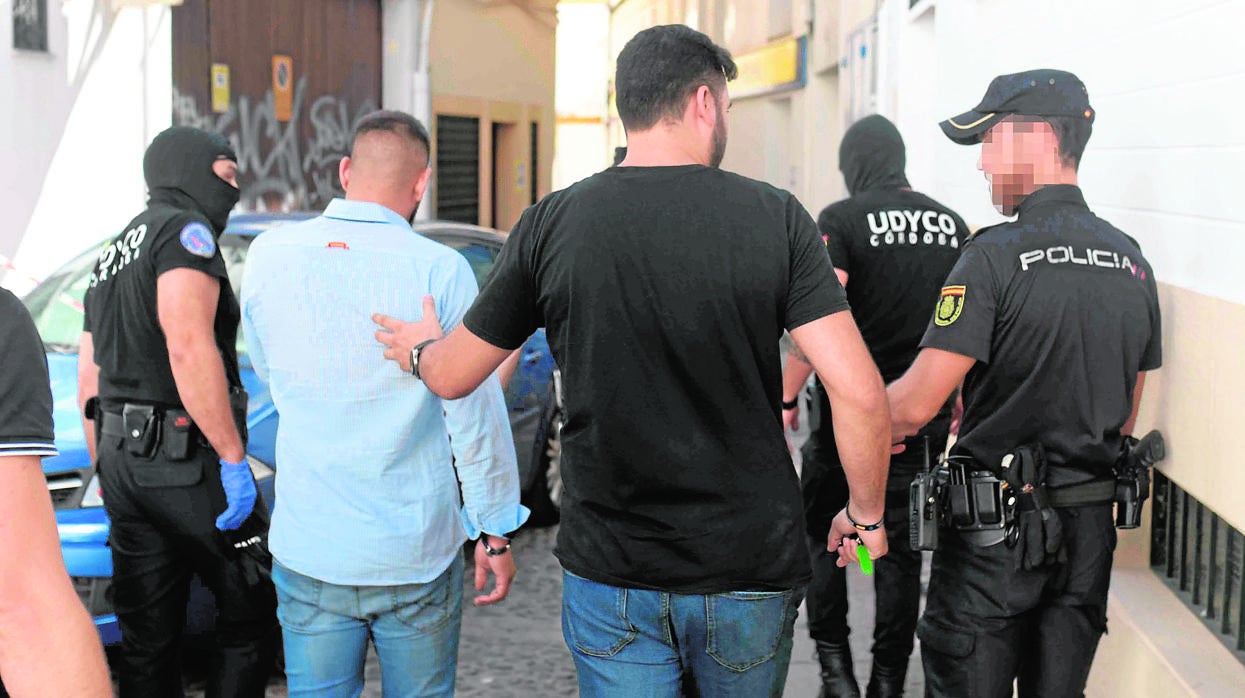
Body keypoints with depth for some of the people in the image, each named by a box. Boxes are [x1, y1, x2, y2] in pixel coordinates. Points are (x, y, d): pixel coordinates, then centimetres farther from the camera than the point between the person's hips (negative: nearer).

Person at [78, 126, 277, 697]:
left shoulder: (112, 257, 22)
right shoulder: (184, 229, -8)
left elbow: (88, 382, 24)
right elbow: (188, 346, -23)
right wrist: (233, 458, -22)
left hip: (124, 462, 9)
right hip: (187, 462, -9)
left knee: (147, 643, 11)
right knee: (252, 616, 2)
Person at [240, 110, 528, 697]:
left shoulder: (269, 255, -1)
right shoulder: (441, 269, -11)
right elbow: (477, 417, -8)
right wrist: (495, 532, 1)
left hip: (308, 547, 2)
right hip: (416, 553, -2)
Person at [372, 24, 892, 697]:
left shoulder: (551, 224, -6)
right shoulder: (775, 216, -9)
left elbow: (453, 377, 5)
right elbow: (859, 393, -14)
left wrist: (420, 346, 28)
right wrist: (867, 514, 3)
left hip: (610, 572, 0)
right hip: (751, 565, 0)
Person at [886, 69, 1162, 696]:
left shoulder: (997, 254, -16)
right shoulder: (1132, 261, 6)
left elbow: (916, 403, -18)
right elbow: (1127, 415, 14)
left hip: (995, 528, -6)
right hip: (1091, 526, 7)